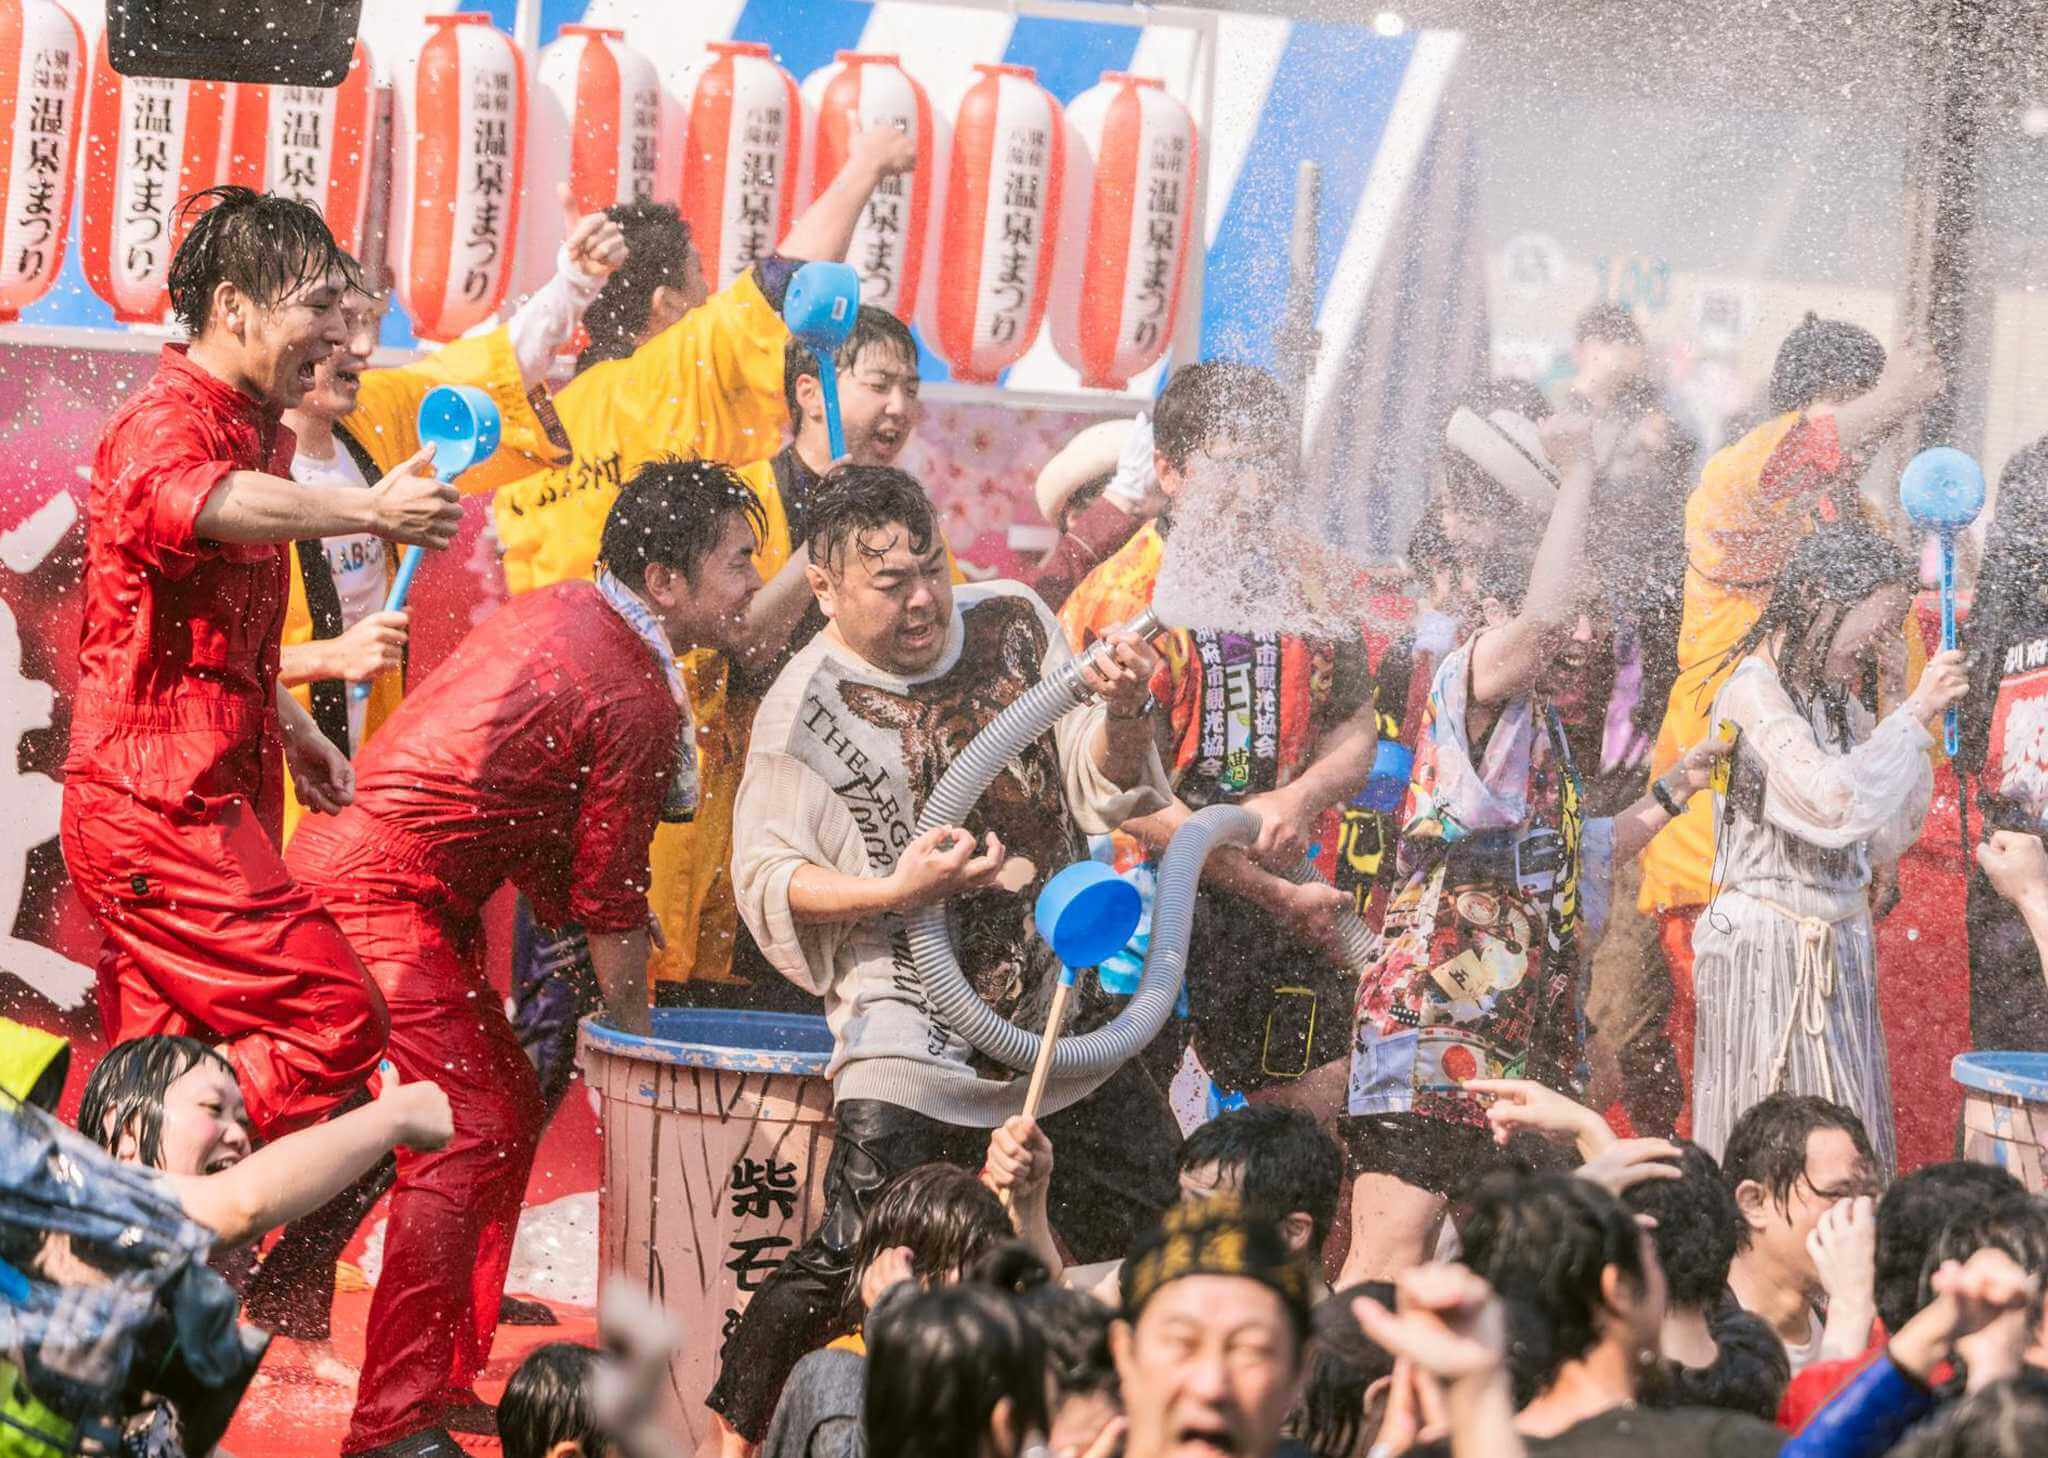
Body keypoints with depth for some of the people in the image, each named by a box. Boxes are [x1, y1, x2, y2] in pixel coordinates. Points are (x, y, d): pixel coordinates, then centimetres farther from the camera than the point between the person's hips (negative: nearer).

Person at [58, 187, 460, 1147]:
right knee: (336, 1026, -16)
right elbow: (195, 500, -41)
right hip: (157, 803, -10)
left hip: (206, 799, 10)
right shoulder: (164, 420, -14)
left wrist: (290, 729, 26)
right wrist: (368, 512, -53)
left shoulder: (254, 430, 20)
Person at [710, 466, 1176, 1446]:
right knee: (856, 1260, -14)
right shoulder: (806, 706, -10)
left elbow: (1104, 792, 4)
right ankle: (729, 1430, 1)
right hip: (915, 1036, -5)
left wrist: (1119, 719, -18)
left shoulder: (1013, 626, 2)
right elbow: (767, 879, -8)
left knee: (1160, 1232, 12)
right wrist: (895, 889, -22)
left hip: (1064, 1011, 5)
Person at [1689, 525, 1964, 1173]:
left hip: (1838, 950, 8)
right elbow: (1831, 800, -24)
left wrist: (1922, 729, 6)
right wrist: (1913, 714, -14)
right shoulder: (1754, 692, -10)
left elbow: (1885, 842, 16)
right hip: (1765, 946, -8)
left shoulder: (1836, 701, 14)